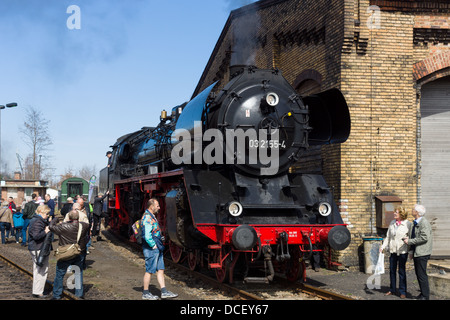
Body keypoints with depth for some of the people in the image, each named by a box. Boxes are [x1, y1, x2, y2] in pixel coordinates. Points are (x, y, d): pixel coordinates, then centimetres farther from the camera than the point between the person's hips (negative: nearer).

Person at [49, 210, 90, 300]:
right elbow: (89, 226, 15)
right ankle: (79, 294, 22)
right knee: (78, 274, 16)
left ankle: (57, 295, 18)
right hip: (79, 255, 3)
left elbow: (52, 226, -15)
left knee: (59, 274, 11)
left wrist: (56, 219, 3)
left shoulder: (64, 226, -21)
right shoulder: (84, 226, -8)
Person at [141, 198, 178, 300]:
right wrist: (153, 246, -17)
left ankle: (164, 292, 10)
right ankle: (145, 293, 7)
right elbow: (147, 235, -24)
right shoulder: (147, 218, -17)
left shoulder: (151, 217, 17)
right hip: (151, 249, -10)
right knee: (149, 271, -2)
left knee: (160, 269, 8)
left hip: (156, 249, 10)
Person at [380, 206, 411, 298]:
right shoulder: (392, 223, 9)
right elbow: (388, 236, 15)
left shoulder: (408, 224, -7)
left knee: (402, 271, 2)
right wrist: (383, 246, 4)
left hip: (402, 251, -5)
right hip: (392, 250, 5)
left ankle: (402, 291, 12)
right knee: (392, 271, 10)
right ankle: (392, 290, 24)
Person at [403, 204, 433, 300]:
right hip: (416, 252, 9)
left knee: (422, 274, -7)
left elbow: (424, 238, -22)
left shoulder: (424, 223, -14)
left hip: (422, 253, -9)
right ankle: (423, 293, 23)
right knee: (418, 273, 13)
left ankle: (425, 296, 0)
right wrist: (411, 251, 14)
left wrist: (409, 241, -16)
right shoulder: (415, 223, 15)